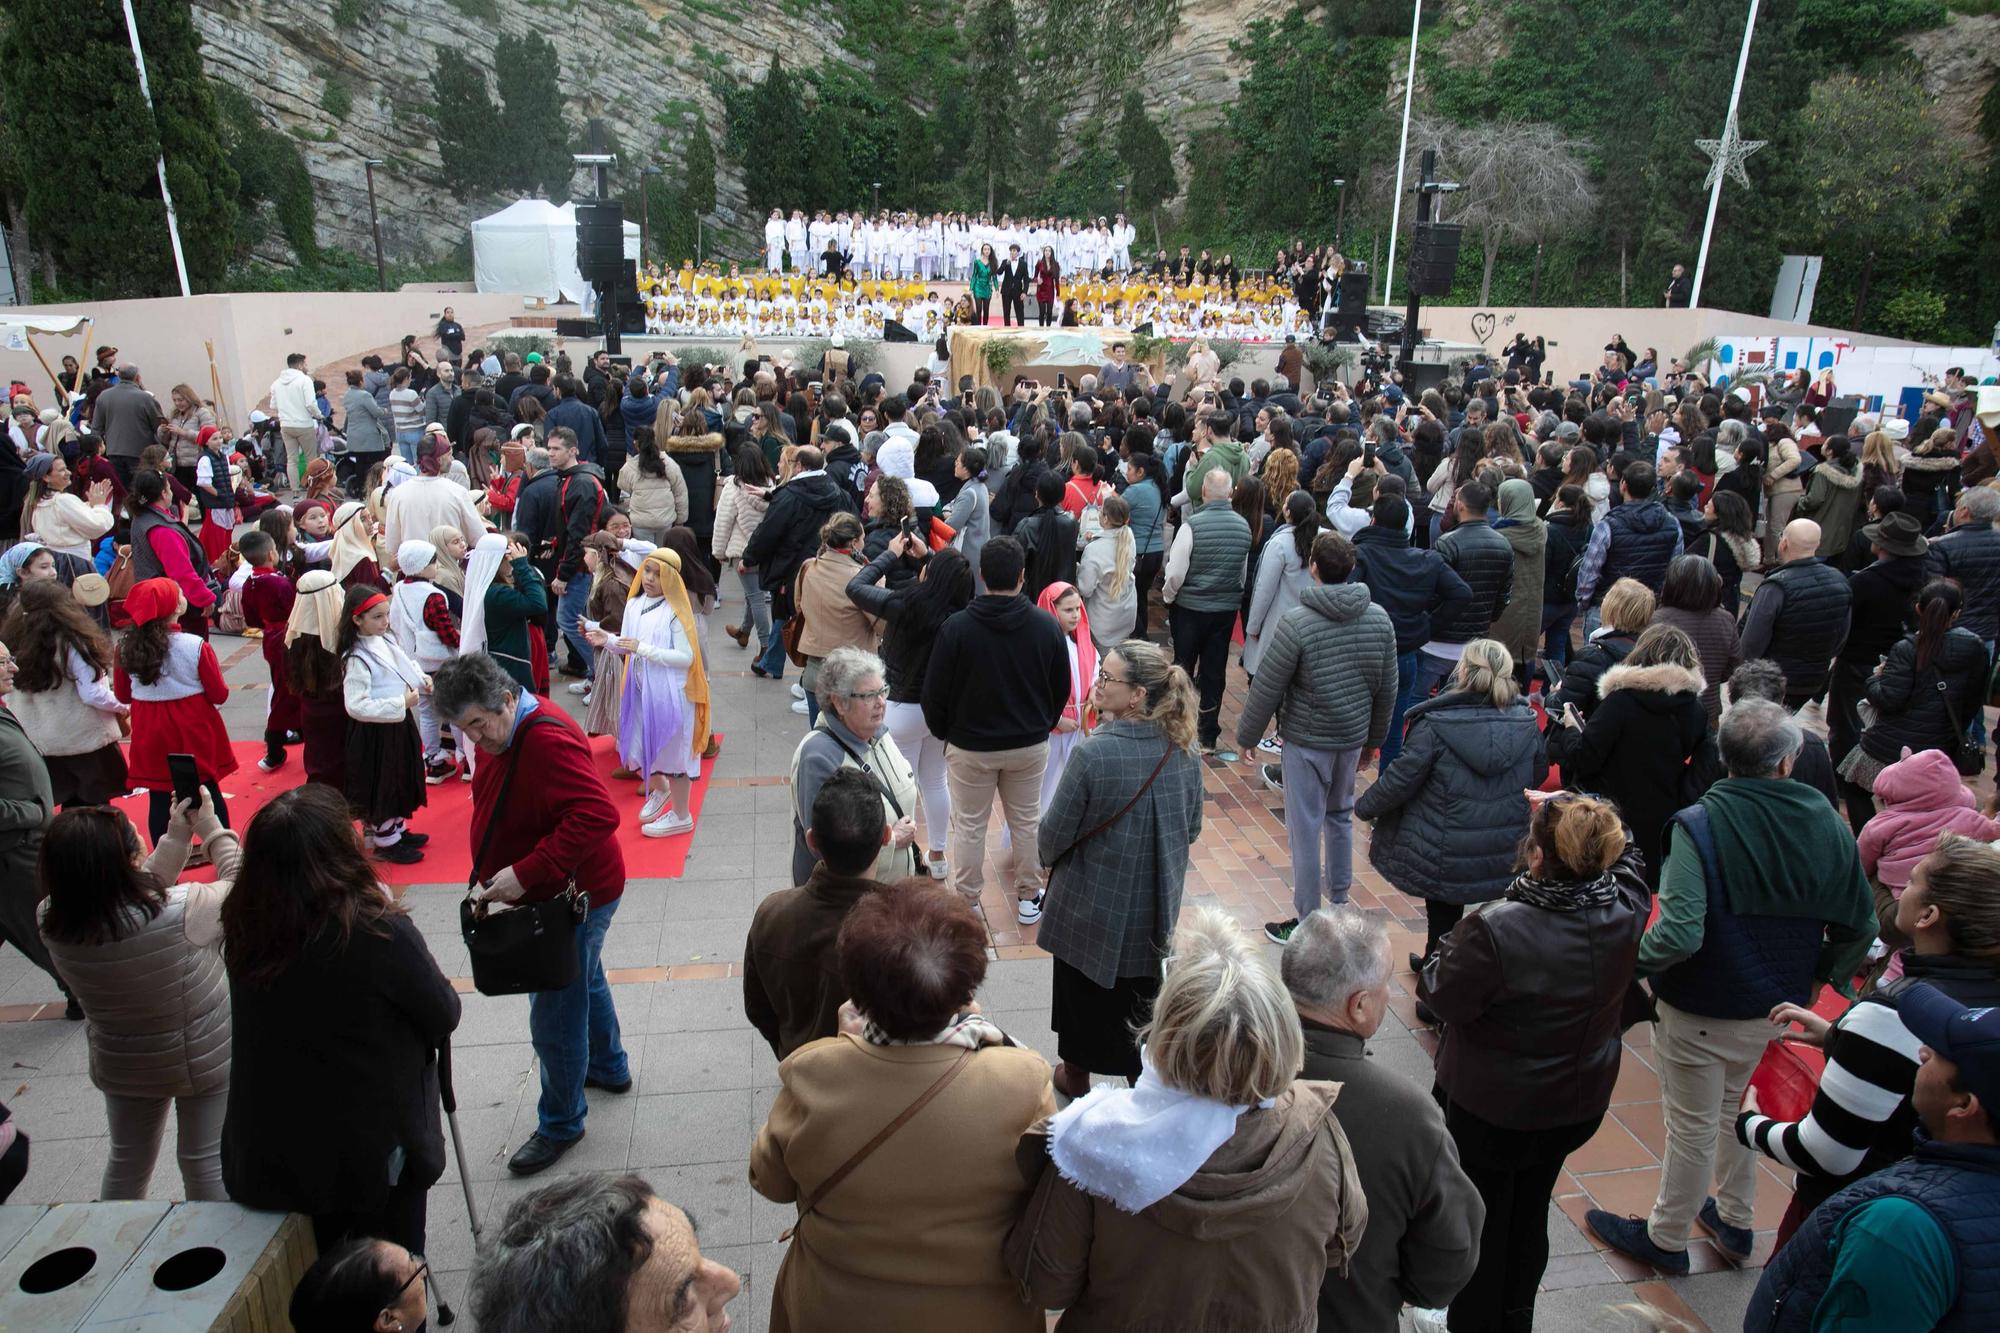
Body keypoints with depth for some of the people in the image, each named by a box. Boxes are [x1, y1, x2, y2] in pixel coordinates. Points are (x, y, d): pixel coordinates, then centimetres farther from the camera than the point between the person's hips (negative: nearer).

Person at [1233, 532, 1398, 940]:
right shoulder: (1379, 618, -4)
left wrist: (1246, 735, 0)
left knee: (1305, 828, 4)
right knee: (1341, 814, 24)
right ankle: (1338, 894, 39)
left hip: (1306, 741, -5)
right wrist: (1375, 737, 19)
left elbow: (1266, 689, -15)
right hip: (1354, 738, 6)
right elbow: (1388, 688, 6)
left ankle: (1306, 921, 13)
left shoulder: (1296, 622, -20)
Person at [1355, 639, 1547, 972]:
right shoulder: (1526, 722, -5)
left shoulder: (1435, 725, -20)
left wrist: (1364, 807, 2)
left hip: (1446, 856, -4)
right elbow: (1539, 773, 10)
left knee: (1443, 909, 14)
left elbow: (1401, 779, -15)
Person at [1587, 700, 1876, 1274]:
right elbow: (1861, 924, 0)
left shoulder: (1699, 825, -26)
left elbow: (1679, 935, -34)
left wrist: (1635, 961, -16)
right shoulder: (1826, 823, -9)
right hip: (1775, 1004, 6)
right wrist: (1823, 974, 16)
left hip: (1699, 1010, -5)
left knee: (1693, 1127, 11)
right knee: (1735, 1107, 28)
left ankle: (1666, 1238, 31)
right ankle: (1734, 1220, 46)